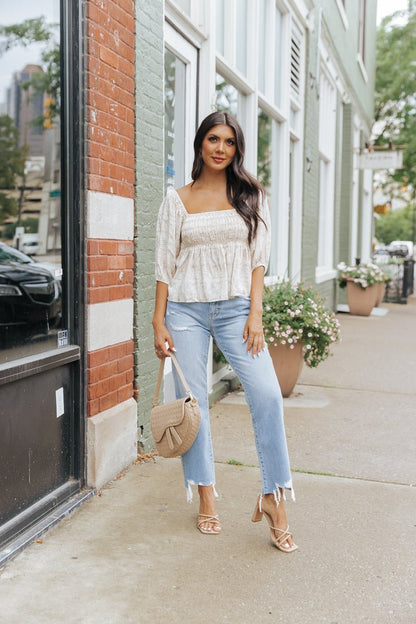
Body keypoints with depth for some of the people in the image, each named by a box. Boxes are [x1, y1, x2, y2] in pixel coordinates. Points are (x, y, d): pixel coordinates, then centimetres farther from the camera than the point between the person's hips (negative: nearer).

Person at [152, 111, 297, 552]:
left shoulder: (250, 196, 8)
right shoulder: (177, 200, 6)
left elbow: (258, 259, 4)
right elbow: (165, 264, 5)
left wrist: (255, 314, -6)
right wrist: (159, 322, 0)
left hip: (236, 308, 0)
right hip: (187, 310, 0)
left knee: (267, 393, -15)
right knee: (192, 403, 1)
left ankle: (273, 498, -2)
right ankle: (206, 499, 16)